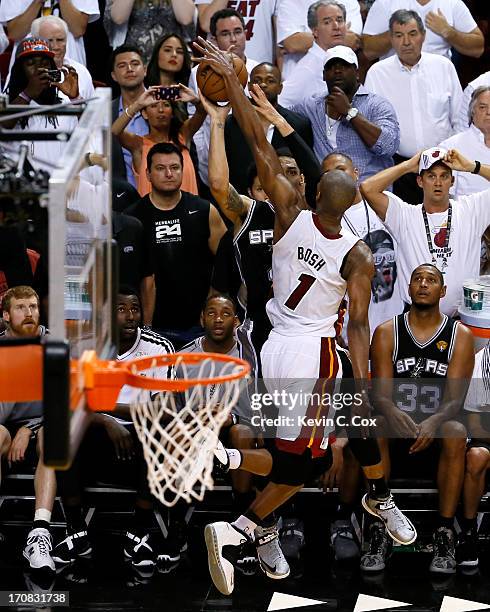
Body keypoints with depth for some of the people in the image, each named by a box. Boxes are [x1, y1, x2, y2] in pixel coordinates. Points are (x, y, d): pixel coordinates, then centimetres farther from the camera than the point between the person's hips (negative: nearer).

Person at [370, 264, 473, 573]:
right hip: (397, 427, 1)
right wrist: (392, 413, -29)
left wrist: (435, 422, -30)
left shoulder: (460, 335, 2)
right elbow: (381, 392, -4)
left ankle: (445, 534, -31)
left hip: (437, 429, -1)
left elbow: (456, 398, -7)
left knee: (456, 433, -35)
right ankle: (377, 532, -27)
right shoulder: (386, 333, 5)